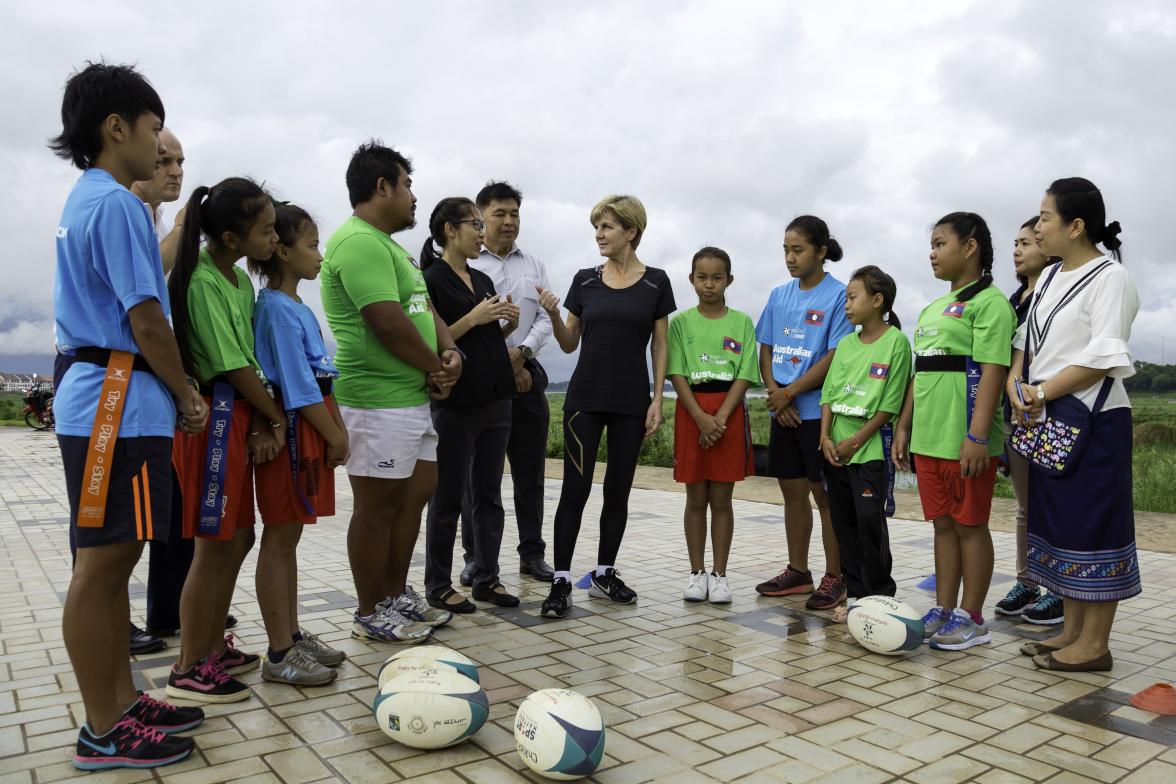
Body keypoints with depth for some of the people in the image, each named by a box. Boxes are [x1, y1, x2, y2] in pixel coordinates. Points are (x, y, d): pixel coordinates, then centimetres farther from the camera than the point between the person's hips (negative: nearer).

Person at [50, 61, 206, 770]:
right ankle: (104, 733, 7)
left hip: (100, 397, 10)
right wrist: (186, 395, -4)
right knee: (102, 566, -3)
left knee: (114, 562, 13)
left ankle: (123, 702, 24)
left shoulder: (88, 200, 21)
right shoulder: (117, 204, -11)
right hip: (119, 400, -10)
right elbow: (147, 320, -14)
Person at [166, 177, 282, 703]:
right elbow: (234, 368, -16)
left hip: (241, 417, 9)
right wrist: (278, 419, -4)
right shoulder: (202, 282, -15)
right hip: (214, 417, -9)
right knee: (215, 545, -2)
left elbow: (250, 361, 8)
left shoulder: (242, 281, 12)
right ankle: (188, 670, 12)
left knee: (239, 537, 15)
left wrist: (261, 427, -2)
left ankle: (213, 648, 29)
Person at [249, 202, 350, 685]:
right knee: (280, 537, -3)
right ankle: (279, 654, 5)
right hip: (292, 429, -10)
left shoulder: (298, 308, 16)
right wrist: (335, 437, -11)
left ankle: (292, 636, 24)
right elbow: (298, 388, -17)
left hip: (313, 432, 10)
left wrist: (339, 429, 12)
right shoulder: (277, 308, -14)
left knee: (289, 536, 14)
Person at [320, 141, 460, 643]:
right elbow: (390, 323, -23)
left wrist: (450, 352, -1)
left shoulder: (387, 244, 19)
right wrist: (437, 369, -8)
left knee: (416, 494, 17)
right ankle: (371, 615, 15)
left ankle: (397, 595, 30)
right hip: (378, 401, -11)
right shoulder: (360, 242, -15)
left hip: (412, 397, 11)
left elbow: (424, 307, 18)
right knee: (378, 506, 0)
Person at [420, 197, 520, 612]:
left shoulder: (483, 281, 14)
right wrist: (474, 318, -18)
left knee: (488, 495, 11)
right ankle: (438, 585, 15)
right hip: (455, 403, -7)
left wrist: (508, 323, 3)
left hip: (495, 400, 7)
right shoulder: (430, 280, -8)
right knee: (448, 498, 3)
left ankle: (487, 578, 20)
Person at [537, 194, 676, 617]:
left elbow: (659, 347, 3)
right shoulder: (585, 280, 5)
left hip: (631, 401, 0)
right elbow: (569, 344, 7)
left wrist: (657, 401, -4)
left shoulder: (655, 282, 2)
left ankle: (604, 575, 20)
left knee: (618, 490, 7)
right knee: (575, 488, -4)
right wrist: (553, 314, -11)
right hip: (585, 397, 0)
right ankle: (561, 580, 1)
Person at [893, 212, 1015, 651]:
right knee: (943, 524, 13)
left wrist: (976, 436, -22)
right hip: (928, 436, 8)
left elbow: (992, 371, -16)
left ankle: (971, 619, 13)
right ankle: (943, 611, 22)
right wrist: (903, 426, 16)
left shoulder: (988, 302, -7)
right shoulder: (932, 309, 19)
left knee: (970, 526, 2)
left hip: (965, 439, -8)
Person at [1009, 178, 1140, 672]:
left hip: (1091, 421, -8)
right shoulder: (1050, 279, 14)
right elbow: (1026, 341, 14)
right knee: (1058, 521, 12)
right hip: (1046, 422, 8)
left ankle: (1095, 644, 7)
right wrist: (1017, 388, -3)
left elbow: (1103, 358, -17)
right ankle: (1073, 630, 23)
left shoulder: (1110, 278, -10)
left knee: (1092, 524, -2)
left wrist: (1042, 393, -15)